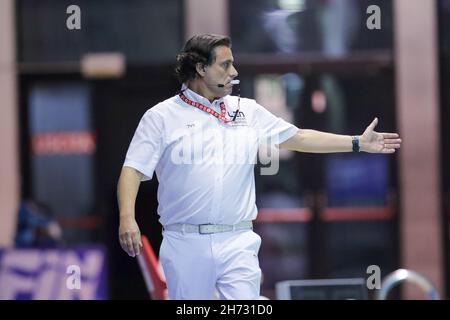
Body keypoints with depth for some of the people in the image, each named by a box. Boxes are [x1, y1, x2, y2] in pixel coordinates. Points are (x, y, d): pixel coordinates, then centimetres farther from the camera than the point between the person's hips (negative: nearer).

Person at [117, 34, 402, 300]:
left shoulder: (248, 111, 13)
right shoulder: (161, 117, 1)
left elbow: (298, 137, 18)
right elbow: (133, 170, -6)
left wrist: (358, 143, 14)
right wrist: (127, 218, -22)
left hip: (237, 242, 2)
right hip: (185, 244, -2)